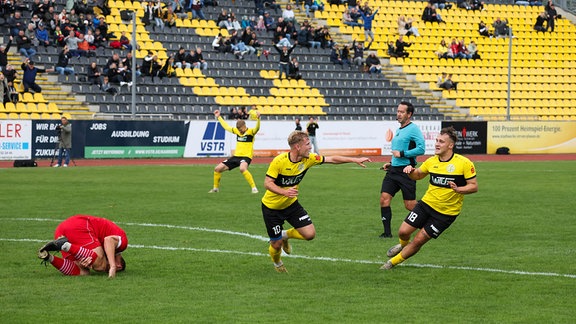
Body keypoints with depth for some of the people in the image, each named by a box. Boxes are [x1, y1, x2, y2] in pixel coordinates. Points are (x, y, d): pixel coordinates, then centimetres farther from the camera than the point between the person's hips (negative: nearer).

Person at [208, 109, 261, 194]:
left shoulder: (250, 132, -7)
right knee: (217, 168, 5)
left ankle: (254, 188, -33)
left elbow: (257, 128, -29)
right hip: (236, 156, 7)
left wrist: (258, 119, -47)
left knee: (242, 168, -40)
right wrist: (219, 117, 30)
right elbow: (226, 126, 25)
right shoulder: (237, 130, 10)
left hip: (246, 156, -7)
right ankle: (216, 188, 25)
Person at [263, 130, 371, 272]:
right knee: (276, 244, 1)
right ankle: (277, 264, 38)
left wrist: (355, 160, -3)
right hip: (271, 207, -5)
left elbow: (332, 159, -1)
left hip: (291, 204, 5)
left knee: (310, 234, -8)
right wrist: (284, 192, -42)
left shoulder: (308, 159, -10)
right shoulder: (279, 161, -26)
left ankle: (285, 235, 23)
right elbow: (267, 183, -25)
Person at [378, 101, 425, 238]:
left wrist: (401, 154, -19)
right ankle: (387, 231, -2)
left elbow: (421, 148, -21)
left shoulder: (413, 129, -10)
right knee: (384, 198, -6)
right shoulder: (399, 130, 17)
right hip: (394, 170, 8)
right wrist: (391, 163, 17)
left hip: (406, 171, -8)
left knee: (410, 205, -3)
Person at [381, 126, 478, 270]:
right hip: (426, 204, 4)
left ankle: (393, 262, 17)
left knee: (418, 241, -4)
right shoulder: (431, 161, 2)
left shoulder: (464, 163, -14)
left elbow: (474, 186, -10)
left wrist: (458, 189, -29)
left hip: (446, 213, -4)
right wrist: (411, 170, -5)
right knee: (403, 232, -4)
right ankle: (403, 245, 35)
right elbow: (418, 175, 19)